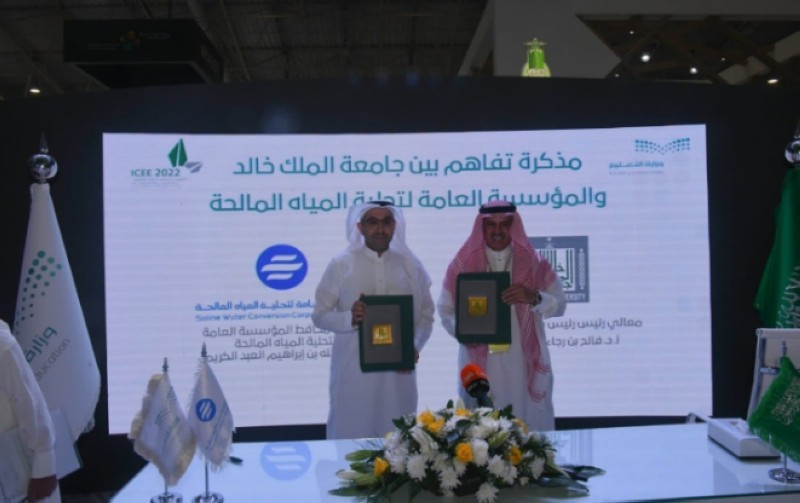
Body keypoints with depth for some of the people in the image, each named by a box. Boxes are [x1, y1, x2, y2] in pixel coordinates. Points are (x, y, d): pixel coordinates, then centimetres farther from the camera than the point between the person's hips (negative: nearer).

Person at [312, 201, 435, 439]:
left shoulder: (410, 265, 7)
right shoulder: (340, 264, 0)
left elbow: (426, 314, 10)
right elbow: (320, 315, 0)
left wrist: (415, 345, -8)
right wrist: (349, 318, -18)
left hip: (399, 369, 2)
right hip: (353, 370, -2)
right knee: (351, 438, 2)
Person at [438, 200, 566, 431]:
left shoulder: (533, 263, 5)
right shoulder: (463, 263, 4)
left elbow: (559, 304, 2)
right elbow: (446, 310, 3)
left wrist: (534, 297, -19)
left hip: (524, 363, 1)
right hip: (481, 364, 0)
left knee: (529, 428, 2)